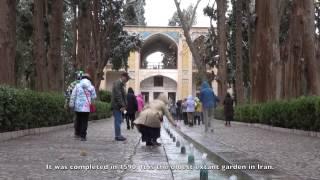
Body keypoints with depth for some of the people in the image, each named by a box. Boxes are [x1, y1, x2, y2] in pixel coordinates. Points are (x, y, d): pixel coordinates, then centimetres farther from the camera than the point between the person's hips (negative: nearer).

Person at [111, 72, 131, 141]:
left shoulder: (121, 84, 19)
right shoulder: (117, 83, -13)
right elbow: (118, 96, -20)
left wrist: (124, 105, 12)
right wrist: (122, 106, -20)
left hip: (119, 106, 10)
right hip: (117, 106, -10)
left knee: (119, 121, 12)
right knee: (118, 120, -7)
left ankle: (118, 135, 17)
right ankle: (117, 136, -4)